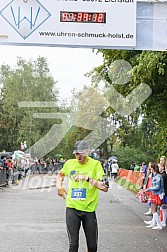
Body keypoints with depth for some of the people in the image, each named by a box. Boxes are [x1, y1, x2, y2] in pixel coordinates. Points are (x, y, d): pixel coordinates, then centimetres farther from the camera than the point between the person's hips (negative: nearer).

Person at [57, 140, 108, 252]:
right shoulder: (69, 163, 4)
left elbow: (105, 187, -15)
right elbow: (61, 174, 29)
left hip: (89, 209, -2)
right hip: (72, 208, 2)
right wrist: (59, 186, 14)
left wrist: (88, 179, -22)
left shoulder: (95, 164, -6)